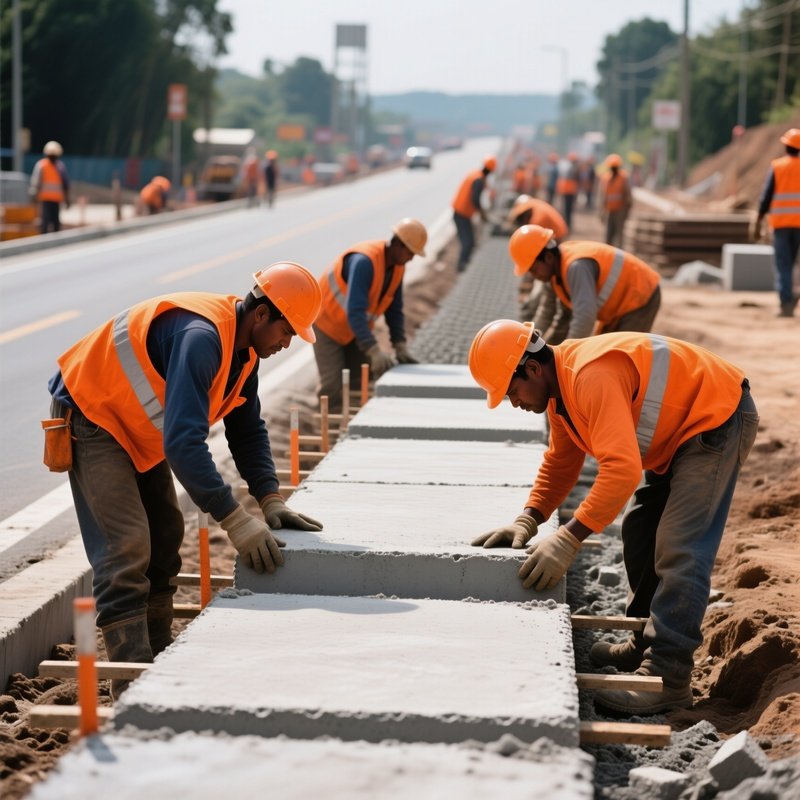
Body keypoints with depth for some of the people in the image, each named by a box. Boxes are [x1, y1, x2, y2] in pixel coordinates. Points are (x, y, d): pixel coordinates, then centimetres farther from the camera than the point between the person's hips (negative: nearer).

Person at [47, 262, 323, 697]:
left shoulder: (243, 346, -3)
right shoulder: (201, 337, -34)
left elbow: (247, 429, 6)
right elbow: (183, 443, -40)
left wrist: (270, 500, -7)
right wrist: (235, 521, -40)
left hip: (136, 425, 10)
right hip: (92, 417, -10)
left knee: (163, 539, 13)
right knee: (127, 547, -18)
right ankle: (134, 688, -21)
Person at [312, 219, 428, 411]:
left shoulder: (397, 266, -8)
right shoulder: (364, 262, -35)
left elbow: (394, 309, 0)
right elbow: (355, 312, -40)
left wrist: (400, 346, -12)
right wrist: (374, 351, -46)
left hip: (356, 327, 8)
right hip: (328, 324, -8)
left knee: (361, 383, 2)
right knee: (332, 387, -11)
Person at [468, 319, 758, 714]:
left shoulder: (592, 377, -32)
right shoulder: (559, 382, 2)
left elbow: (622, 469, -39)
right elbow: (561, 460, 9)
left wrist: (569, 539, -38)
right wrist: (528, 521, -4)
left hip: (718, 418, -11)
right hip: (679, 430, 11)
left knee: (679, 548, -17)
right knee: (641, 534, 14)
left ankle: (666, 677, -18)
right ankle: (646, 645, 24)